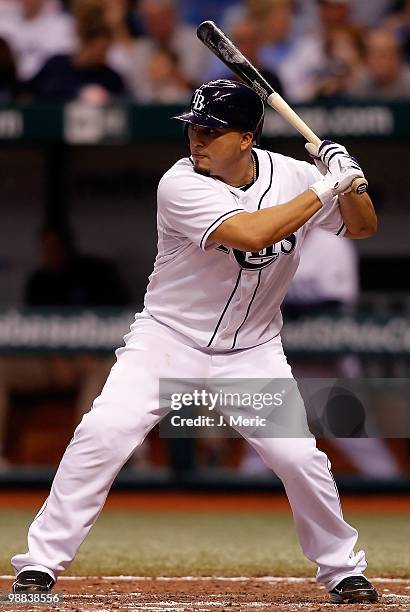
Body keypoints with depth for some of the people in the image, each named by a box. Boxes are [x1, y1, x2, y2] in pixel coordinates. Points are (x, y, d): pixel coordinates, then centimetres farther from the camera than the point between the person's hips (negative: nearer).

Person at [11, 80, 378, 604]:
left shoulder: (290, 175, -5)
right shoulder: (182, 185, -19)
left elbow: (363, 228, 6)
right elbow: (251, 233, -33)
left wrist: (350, 180, -14)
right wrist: (325, 190, -28)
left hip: (252, 354, 3)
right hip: (168, 340, -3)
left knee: (299, 458, -9)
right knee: (103, 433, -19)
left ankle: (341, 567, 16)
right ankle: (41, 561, -9)